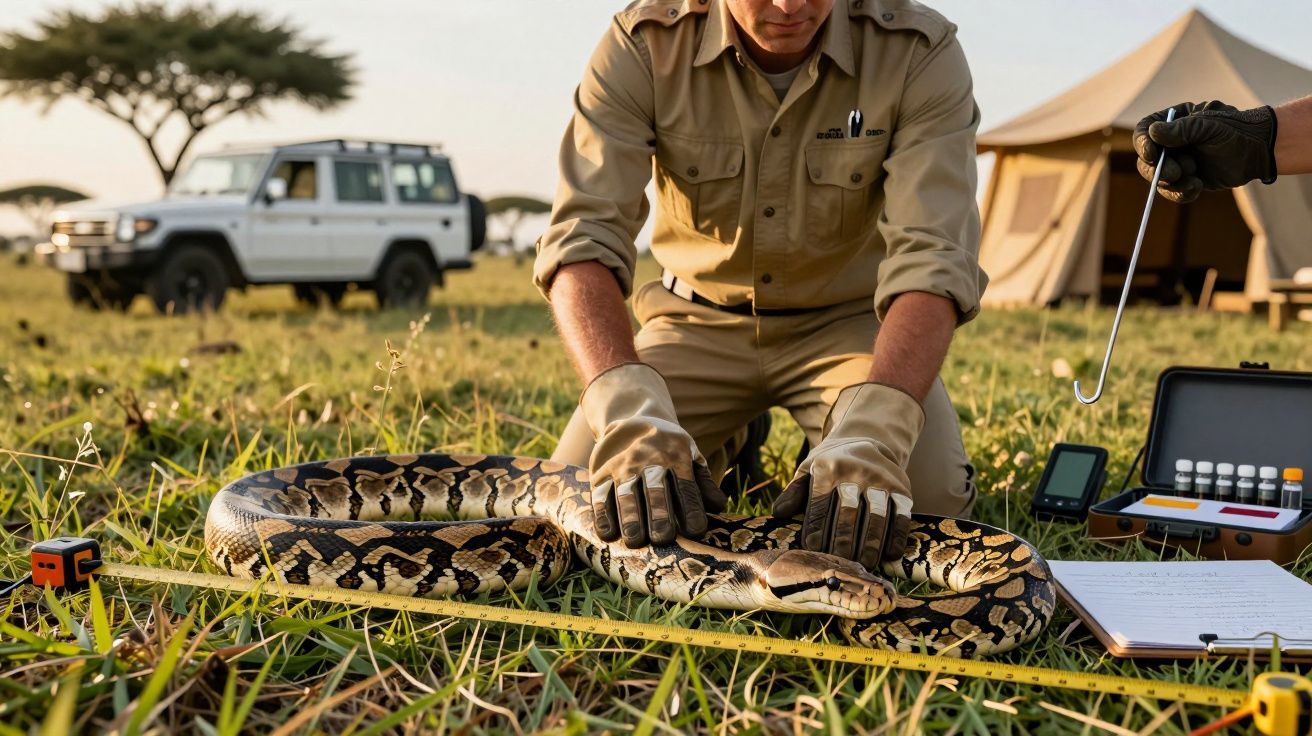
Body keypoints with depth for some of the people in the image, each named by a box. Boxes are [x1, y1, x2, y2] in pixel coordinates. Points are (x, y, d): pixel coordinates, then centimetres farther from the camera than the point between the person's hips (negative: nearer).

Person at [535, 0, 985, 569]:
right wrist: (628, 407, -46)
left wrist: (874, 430, -48)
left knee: (931, 502, -24)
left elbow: (931, 260, -30)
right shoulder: (642, 46, -19)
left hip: (848, 321, -1)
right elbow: (582, 238, -28)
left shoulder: (921, 52, -21)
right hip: (700, 318, 1)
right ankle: (721, 448, 19)